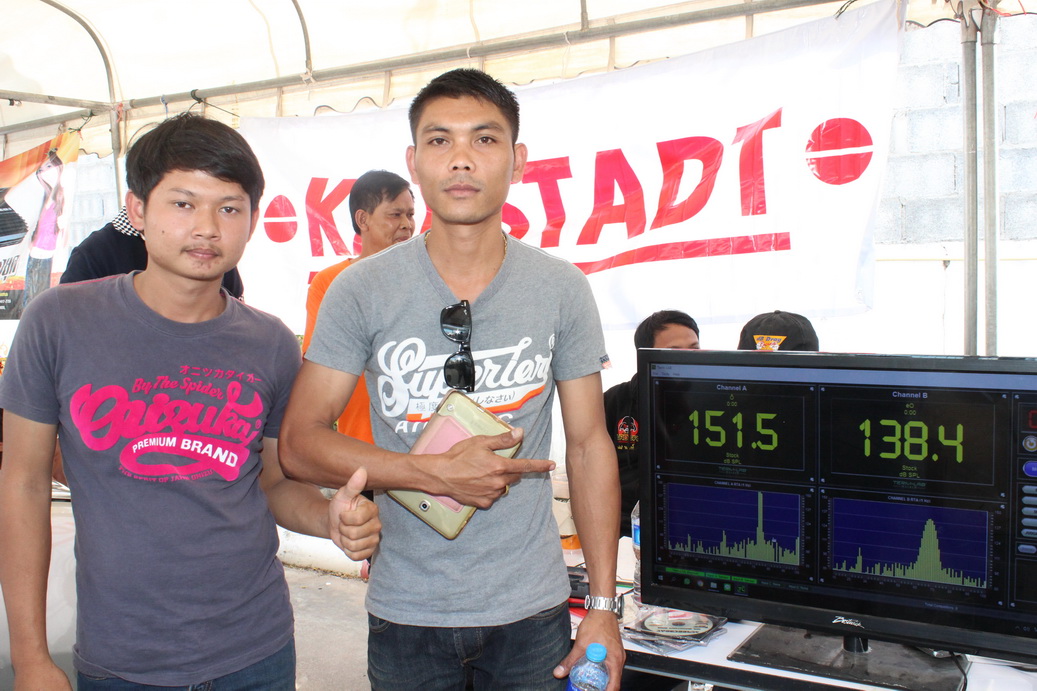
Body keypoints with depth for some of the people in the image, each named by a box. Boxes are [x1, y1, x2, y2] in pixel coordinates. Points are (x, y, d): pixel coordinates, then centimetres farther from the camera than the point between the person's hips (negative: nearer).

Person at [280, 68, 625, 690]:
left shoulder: (562, 289, -3)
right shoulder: (362, 291, -6)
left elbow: (589, 446, 0)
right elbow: (299, 441, -6)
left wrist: (604, 607, -2)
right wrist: (437, 473, -19)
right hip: (407, 610, 0)